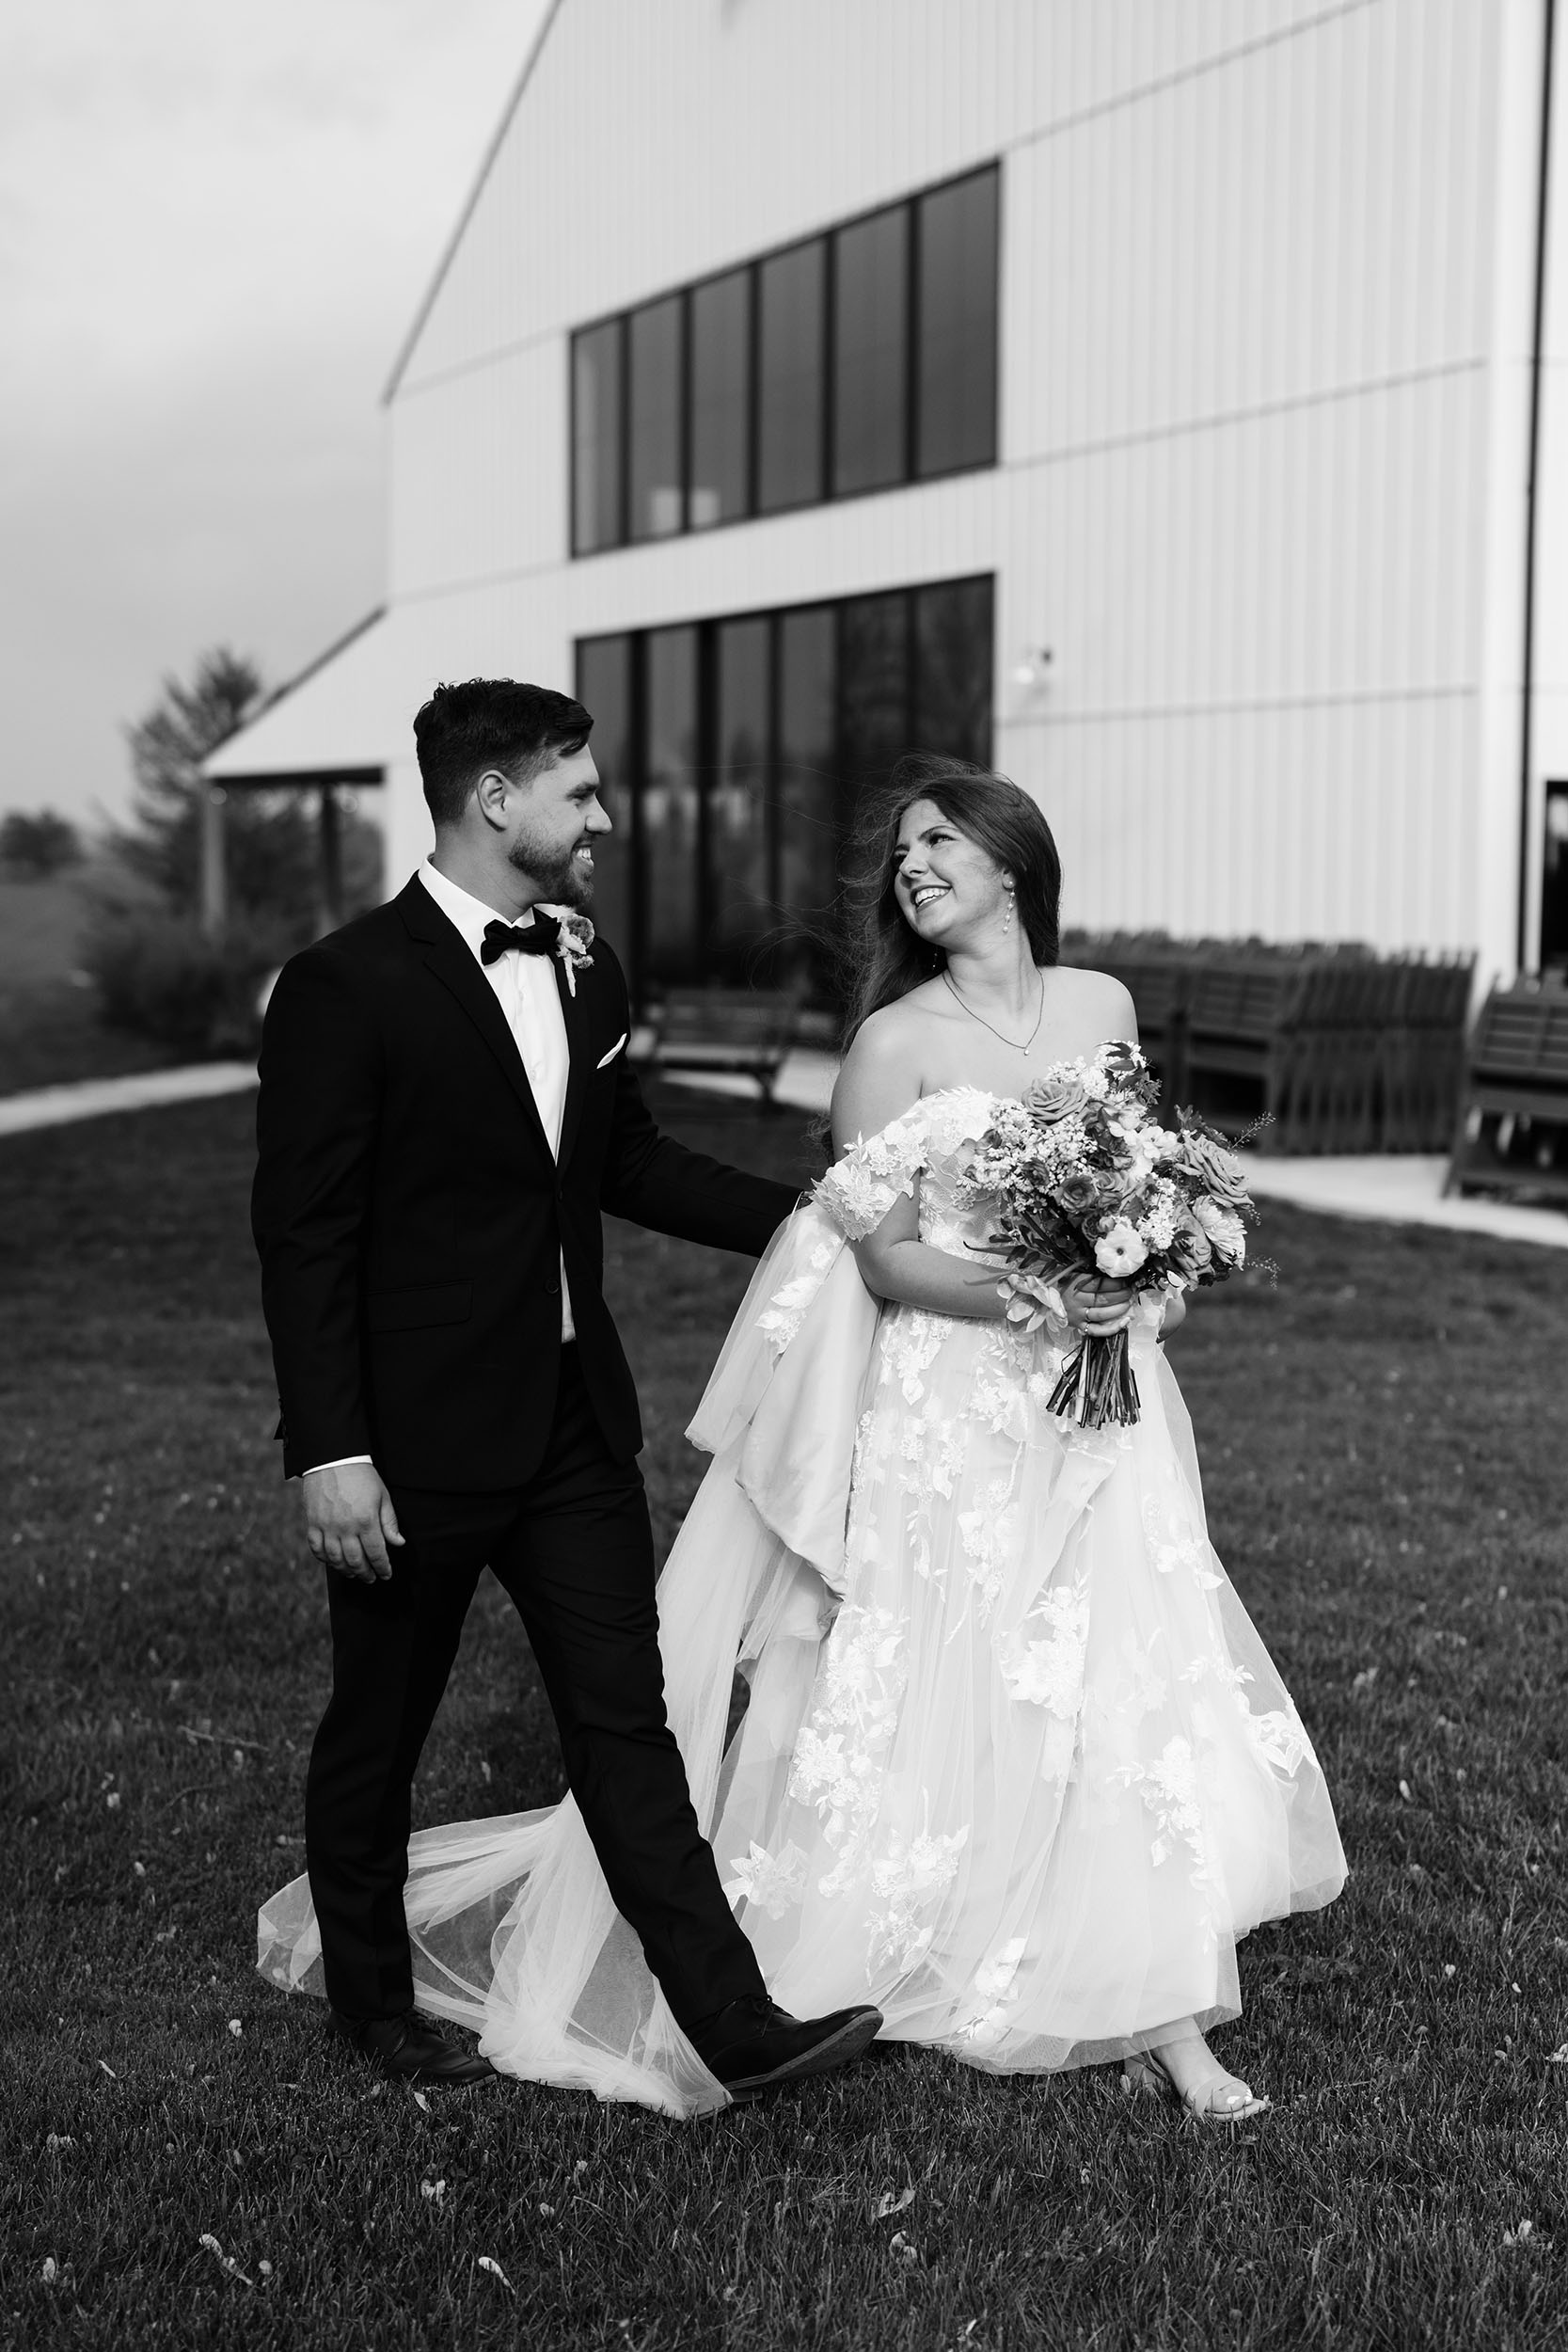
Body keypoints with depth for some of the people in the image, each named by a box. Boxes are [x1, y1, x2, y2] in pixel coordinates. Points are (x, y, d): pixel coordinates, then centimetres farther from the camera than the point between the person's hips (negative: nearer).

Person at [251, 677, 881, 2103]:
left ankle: (726, 2022, 8)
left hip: (575, 1421, 6)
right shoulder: (346, 987, -14)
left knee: (627, 1718, 5)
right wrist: (330, 1452, -19)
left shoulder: (586, 970, 7)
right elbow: (303, 1235, -15)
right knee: (379, 1730, 13)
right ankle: (369, 1990, 33)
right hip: (416, 1437, -6)